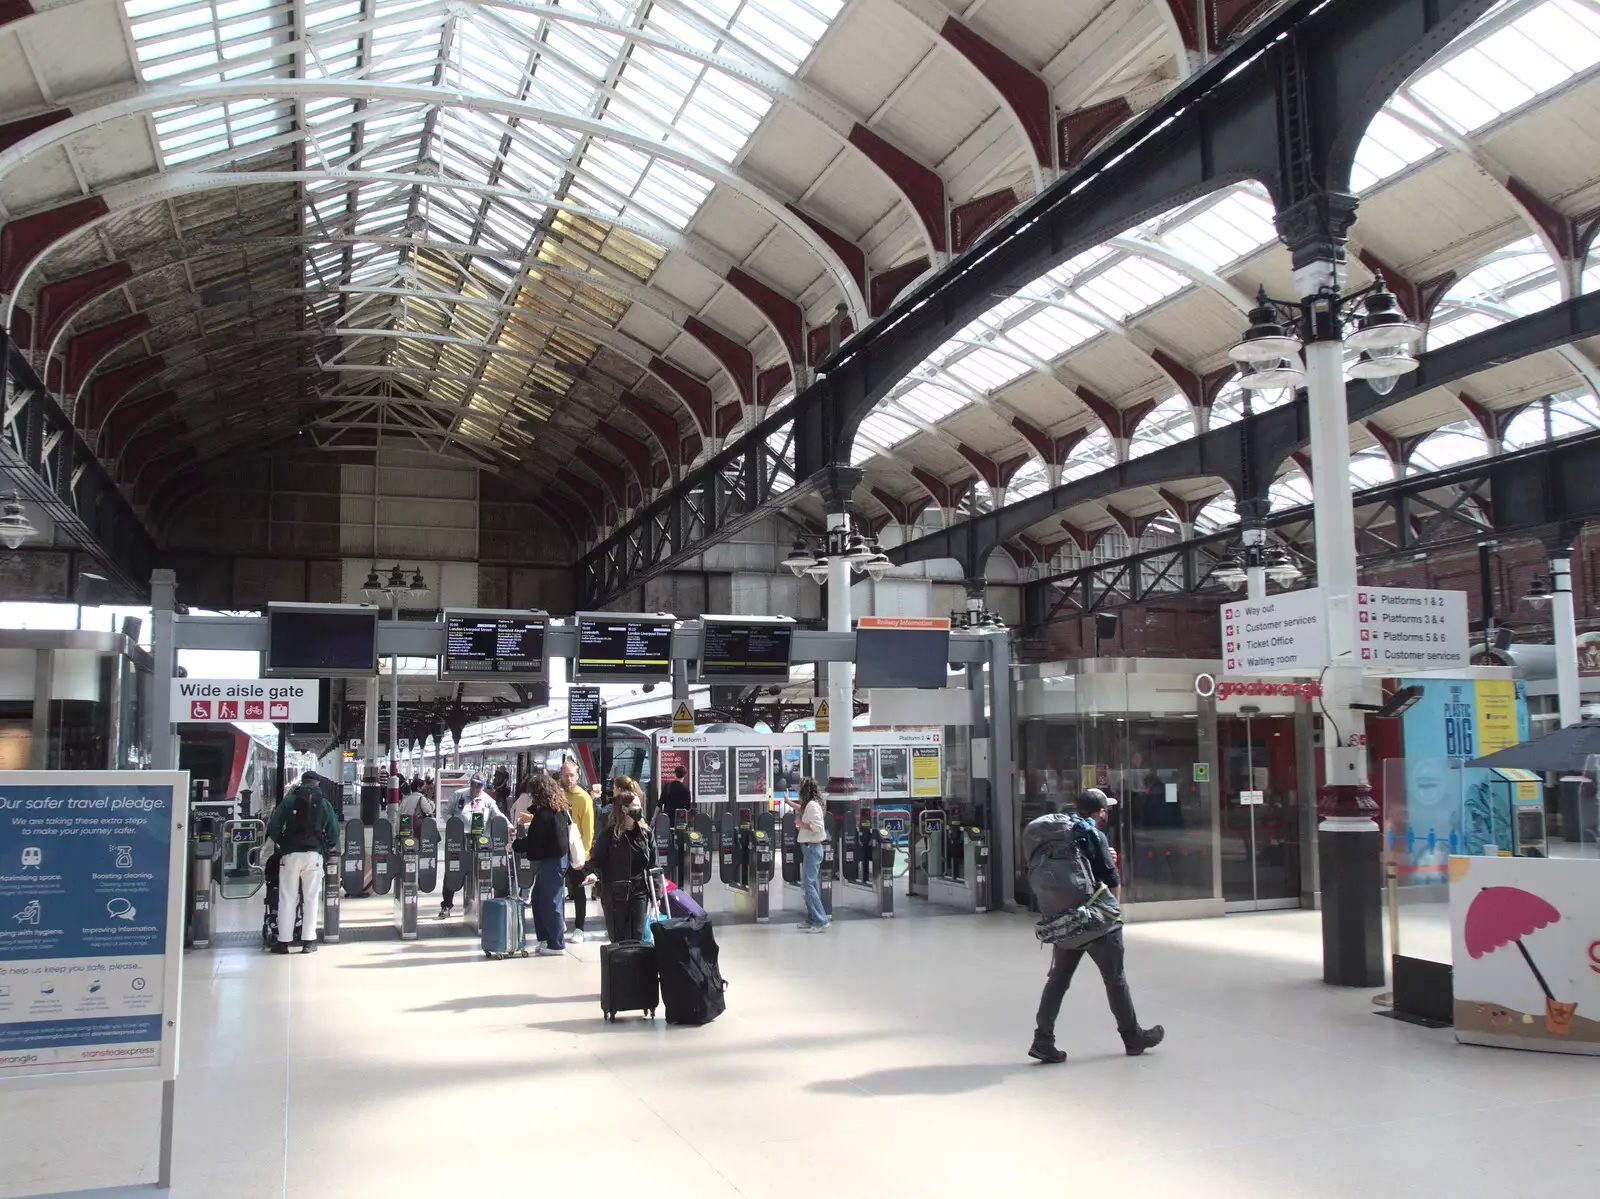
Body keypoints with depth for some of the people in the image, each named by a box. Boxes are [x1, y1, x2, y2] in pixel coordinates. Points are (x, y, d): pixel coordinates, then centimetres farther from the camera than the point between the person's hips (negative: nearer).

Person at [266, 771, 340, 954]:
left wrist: (280, 843, 13)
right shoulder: (324, 802, 4)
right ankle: (308, 941, 5)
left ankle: (283, 941, 6)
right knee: (311, 898, 7)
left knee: (287, 898, 6)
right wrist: (328, 848, 19)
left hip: (290, 854, 0)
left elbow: (273, 826, -3)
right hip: (314, 855, 1)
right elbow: (334, 831, 2)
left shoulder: (289, 800, 2)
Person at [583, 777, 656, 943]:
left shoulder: (646, 833, 5)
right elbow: (597, 859, -2)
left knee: (638, 936, 0)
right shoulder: (609, 833, -5)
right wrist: (595, 873, -24)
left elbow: (652, 865, 9)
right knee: (618, 939, 4)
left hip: (639, 892, 3)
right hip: (614, 894, -2)